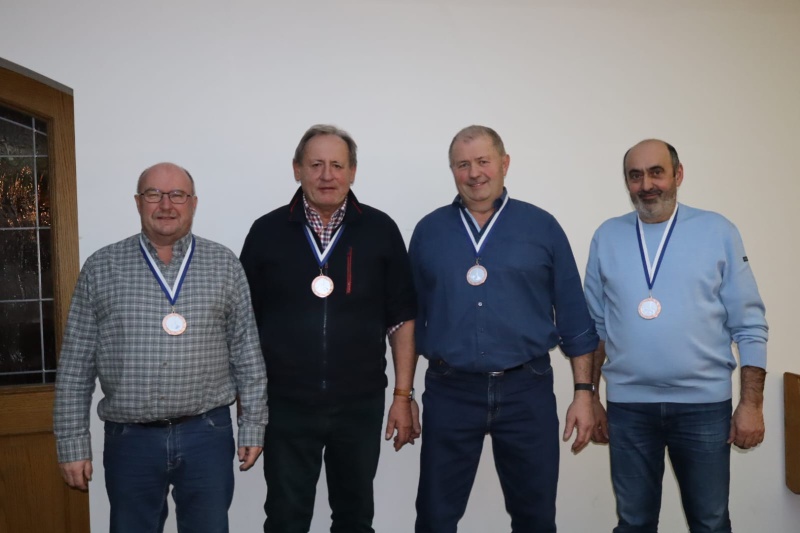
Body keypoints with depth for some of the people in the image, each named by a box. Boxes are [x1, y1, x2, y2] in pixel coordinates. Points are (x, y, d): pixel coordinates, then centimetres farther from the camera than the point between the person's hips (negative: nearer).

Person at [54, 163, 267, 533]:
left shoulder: (224, 265, 1)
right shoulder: (101, 267, 1)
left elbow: (247, 352, 3)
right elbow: (76, 364, 2)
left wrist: (253, 426, 2)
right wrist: (73, 443, 0)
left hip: (207, 434, 0)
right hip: (129, 439, 1)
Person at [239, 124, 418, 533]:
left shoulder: (380, 230, -2)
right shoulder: (267, 231, -1)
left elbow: (401, 319, 1)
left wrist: (403, 395, -2)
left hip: (360, 403, 1)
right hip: (285, 403, 0)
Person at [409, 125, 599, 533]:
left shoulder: (542, 227, 2)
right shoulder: (429, 231, 5)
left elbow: (573, 317, 3)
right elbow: (412, 317, 8)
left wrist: (584, 391, -1)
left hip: (527, 391, 0)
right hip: (449, 392, 1)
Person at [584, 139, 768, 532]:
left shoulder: (718, 232, -1)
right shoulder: (607, 237, 4)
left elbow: (749, 325, 0)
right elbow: (594, 324, 7)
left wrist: (752, 402, -4)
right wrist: (590, 397, 6)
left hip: (704, 404, -1)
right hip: (628, 405, 1)